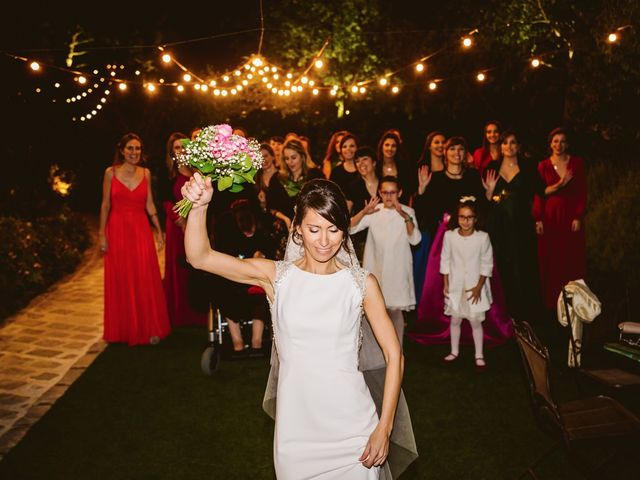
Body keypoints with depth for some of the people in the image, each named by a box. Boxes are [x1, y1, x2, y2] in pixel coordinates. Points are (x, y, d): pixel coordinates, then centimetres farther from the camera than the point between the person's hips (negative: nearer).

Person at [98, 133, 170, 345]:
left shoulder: (146, 173, 6)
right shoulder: (111, 173, -1)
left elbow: (149, 205, 7)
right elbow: (105, 205, 0)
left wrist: (158, 230, 2)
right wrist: (102, 234, -5)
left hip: (141, 231, 2)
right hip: (118, 231, -1)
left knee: (146, 280, 1)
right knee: (120, 281, 6)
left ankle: (148, 328, 12)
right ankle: (123, 330, 18)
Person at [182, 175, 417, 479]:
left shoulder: (362, 283, -7)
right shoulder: (276, 277, -5)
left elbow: (393, 355, -4)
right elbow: (199, 257, -13)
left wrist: (384, 428, -6)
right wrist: (199, 206, -30)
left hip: (352, 426, -1)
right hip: (295, 428, 1)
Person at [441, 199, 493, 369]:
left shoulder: (483, 237, -11)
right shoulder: (449, 236, -7)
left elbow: (487, 264, -5)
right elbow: (445, 261, 1)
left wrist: (479, 286, -8)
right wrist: (446, 284, 0)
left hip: (475, 286, -2)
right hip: (455, 285, 2)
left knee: (475, 320, 5)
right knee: (455, 319, 12)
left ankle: (479, 355, 19)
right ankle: (454, 351, 28)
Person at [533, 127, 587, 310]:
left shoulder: (577, 163, 3)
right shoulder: (543, 165, 4)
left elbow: (582, 192, 1)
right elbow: (538, 194, 1)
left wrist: (578, 217, -7)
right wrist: (538, 219, -5)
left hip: (571, 215, 0)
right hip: (550, 216, 0)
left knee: (572, 259, 3)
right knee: (550, 259, 3)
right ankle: (551, 300, 12)